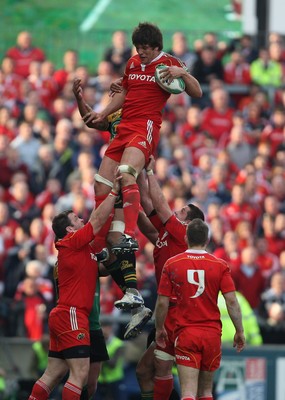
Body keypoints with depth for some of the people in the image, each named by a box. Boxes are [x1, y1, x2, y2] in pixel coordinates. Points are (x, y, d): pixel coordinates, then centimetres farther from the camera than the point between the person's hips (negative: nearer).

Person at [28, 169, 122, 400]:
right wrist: (115, 192, -6)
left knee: (53, 376, 8)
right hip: (71, 315, -10)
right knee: (80, 373, -14)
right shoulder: (72, 242, -6)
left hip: (63, 317, 10)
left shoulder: (82, 247, 19)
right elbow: (97, 221, -8)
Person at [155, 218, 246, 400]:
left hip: (186, 332, -2)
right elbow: (232, 301, -5)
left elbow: (162, 303, 0)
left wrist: (159, 329, 15)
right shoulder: (220, 265, -1)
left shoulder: (172, 264, -2)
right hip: (212, 332, 2)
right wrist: (240, 331, 4)